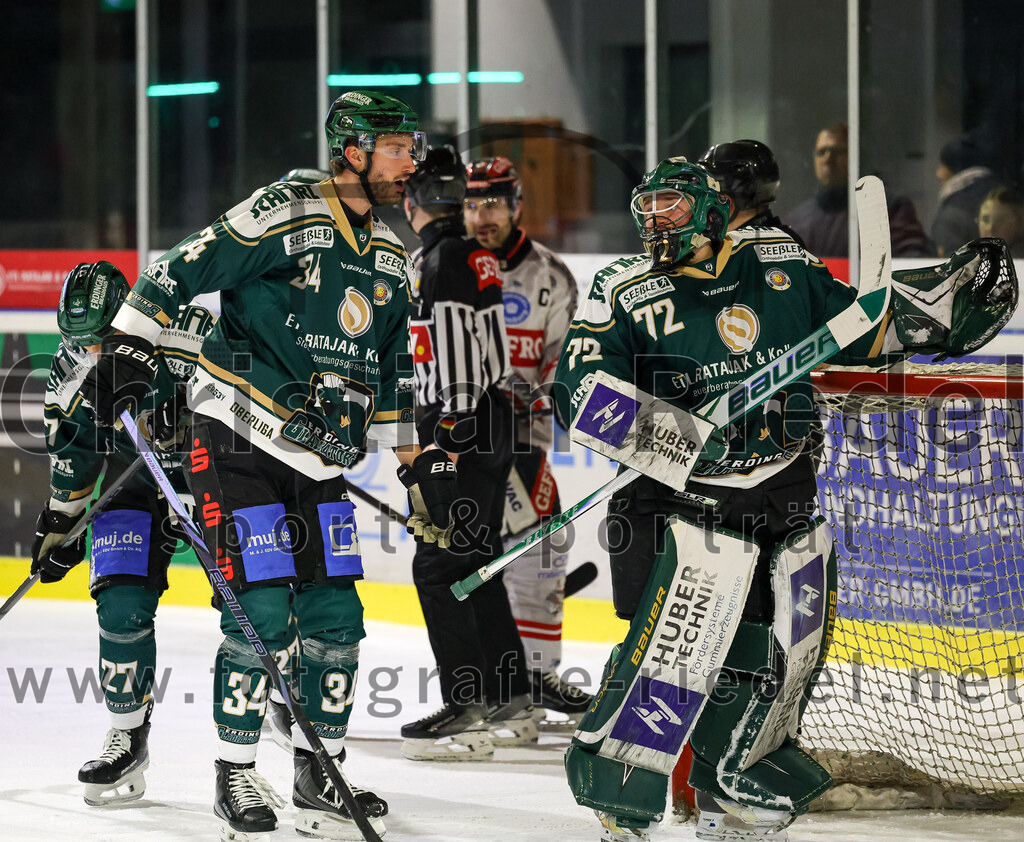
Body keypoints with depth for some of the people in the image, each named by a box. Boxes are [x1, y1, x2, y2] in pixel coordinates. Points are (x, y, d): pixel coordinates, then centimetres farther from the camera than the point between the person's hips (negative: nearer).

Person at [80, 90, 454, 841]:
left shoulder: (391, 257, 12)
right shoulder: (280, 215, -11)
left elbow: (391, 375, 21)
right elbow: (176, 274, -11)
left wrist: (421, 465, 18)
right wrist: (126, 351, -18)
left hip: (320, 462, 7)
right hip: (238, 444, -7)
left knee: (335, 616, 4)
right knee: (262, 613, -11)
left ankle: (319, 771, 17)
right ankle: (236, 775, 1)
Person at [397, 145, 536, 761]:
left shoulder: (442, 259, -15)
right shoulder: (478, 256, 15)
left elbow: (457, 354, -22)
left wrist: (446, 437, -23)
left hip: (462, 432, -10)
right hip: (487, 429, 10)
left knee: (439, 568, -10)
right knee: (476, 565, 15)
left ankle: (468, 712, -14)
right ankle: (513, 708, 19)